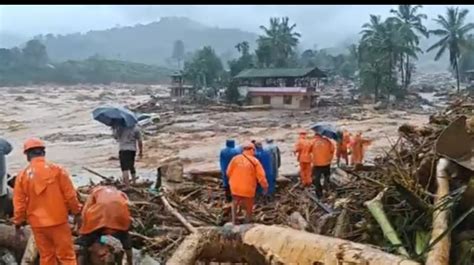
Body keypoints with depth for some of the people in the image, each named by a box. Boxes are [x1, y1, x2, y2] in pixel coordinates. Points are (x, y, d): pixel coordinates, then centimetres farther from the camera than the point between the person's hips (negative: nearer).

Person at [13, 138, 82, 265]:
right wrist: (77, 212, 6)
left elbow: (19, 203, 1)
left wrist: (18, 224, 12)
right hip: (58, 221, -3)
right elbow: (70, 195, -8)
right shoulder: (56, 170, -10)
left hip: (37, 224, 3)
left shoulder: (22, 175, -3)